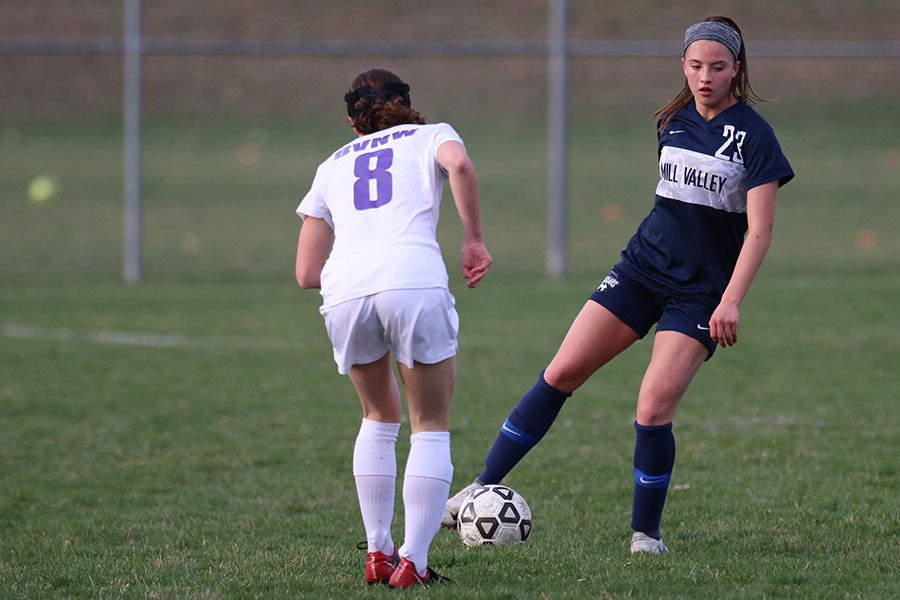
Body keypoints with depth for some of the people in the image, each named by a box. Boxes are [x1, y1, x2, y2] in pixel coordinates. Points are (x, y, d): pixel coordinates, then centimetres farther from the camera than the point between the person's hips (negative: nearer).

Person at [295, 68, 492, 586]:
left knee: (381, 417, 25)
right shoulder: (430, 136, 23)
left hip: (344, 291, 3)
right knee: (432, 426, 10)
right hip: (415, 281, -3)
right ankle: (413, 563, 0)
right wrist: (475, 241, 3)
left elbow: (307, 273, 26)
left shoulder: (333, 165, 31)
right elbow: (459, 165, -4)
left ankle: (378, 553, 19)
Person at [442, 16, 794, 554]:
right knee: (561, 373, -3)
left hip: (701, 294, -5)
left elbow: (760, 231, -14)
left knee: (653, 411, -15)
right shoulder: (673, 121, 6)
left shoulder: (754, 135, -11)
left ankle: (646, 532, 4)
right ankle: (483, 489, 4)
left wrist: (731, 302, -22)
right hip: (643, 267, 5)